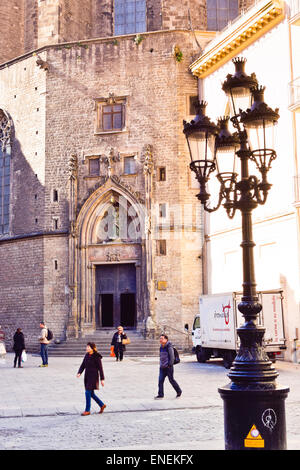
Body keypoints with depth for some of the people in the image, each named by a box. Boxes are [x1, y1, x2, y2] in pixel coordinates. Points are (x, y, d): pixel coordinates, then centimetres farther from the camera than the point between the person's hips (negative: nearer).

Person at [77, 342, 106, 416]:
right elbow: (83, 365, 8)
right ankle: (102, 405, 30)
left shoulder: (96, 357, -13)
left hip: (93, 377, -7)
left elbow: (100, 368, -10)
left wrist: (102, 379, -10)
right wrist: (79, 373, -9)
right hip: (87, 376, 7)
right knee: (91, 393, 13)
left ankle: (87, 410, 4)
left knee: (88, 392, -8)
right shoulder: (86, 355, 7)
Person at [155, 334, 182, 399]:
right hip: (162, 367, 7)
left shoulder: (169, 347, -13)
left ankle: (179, 391, 22)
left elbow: (172, 357, -15)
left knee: (171, 380, 2)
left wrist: (170, 365, -19)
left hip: (168, 367, -7)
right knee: (160, 380, -2)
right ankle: (160, 395, 2)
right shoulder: (161, 347, 11)